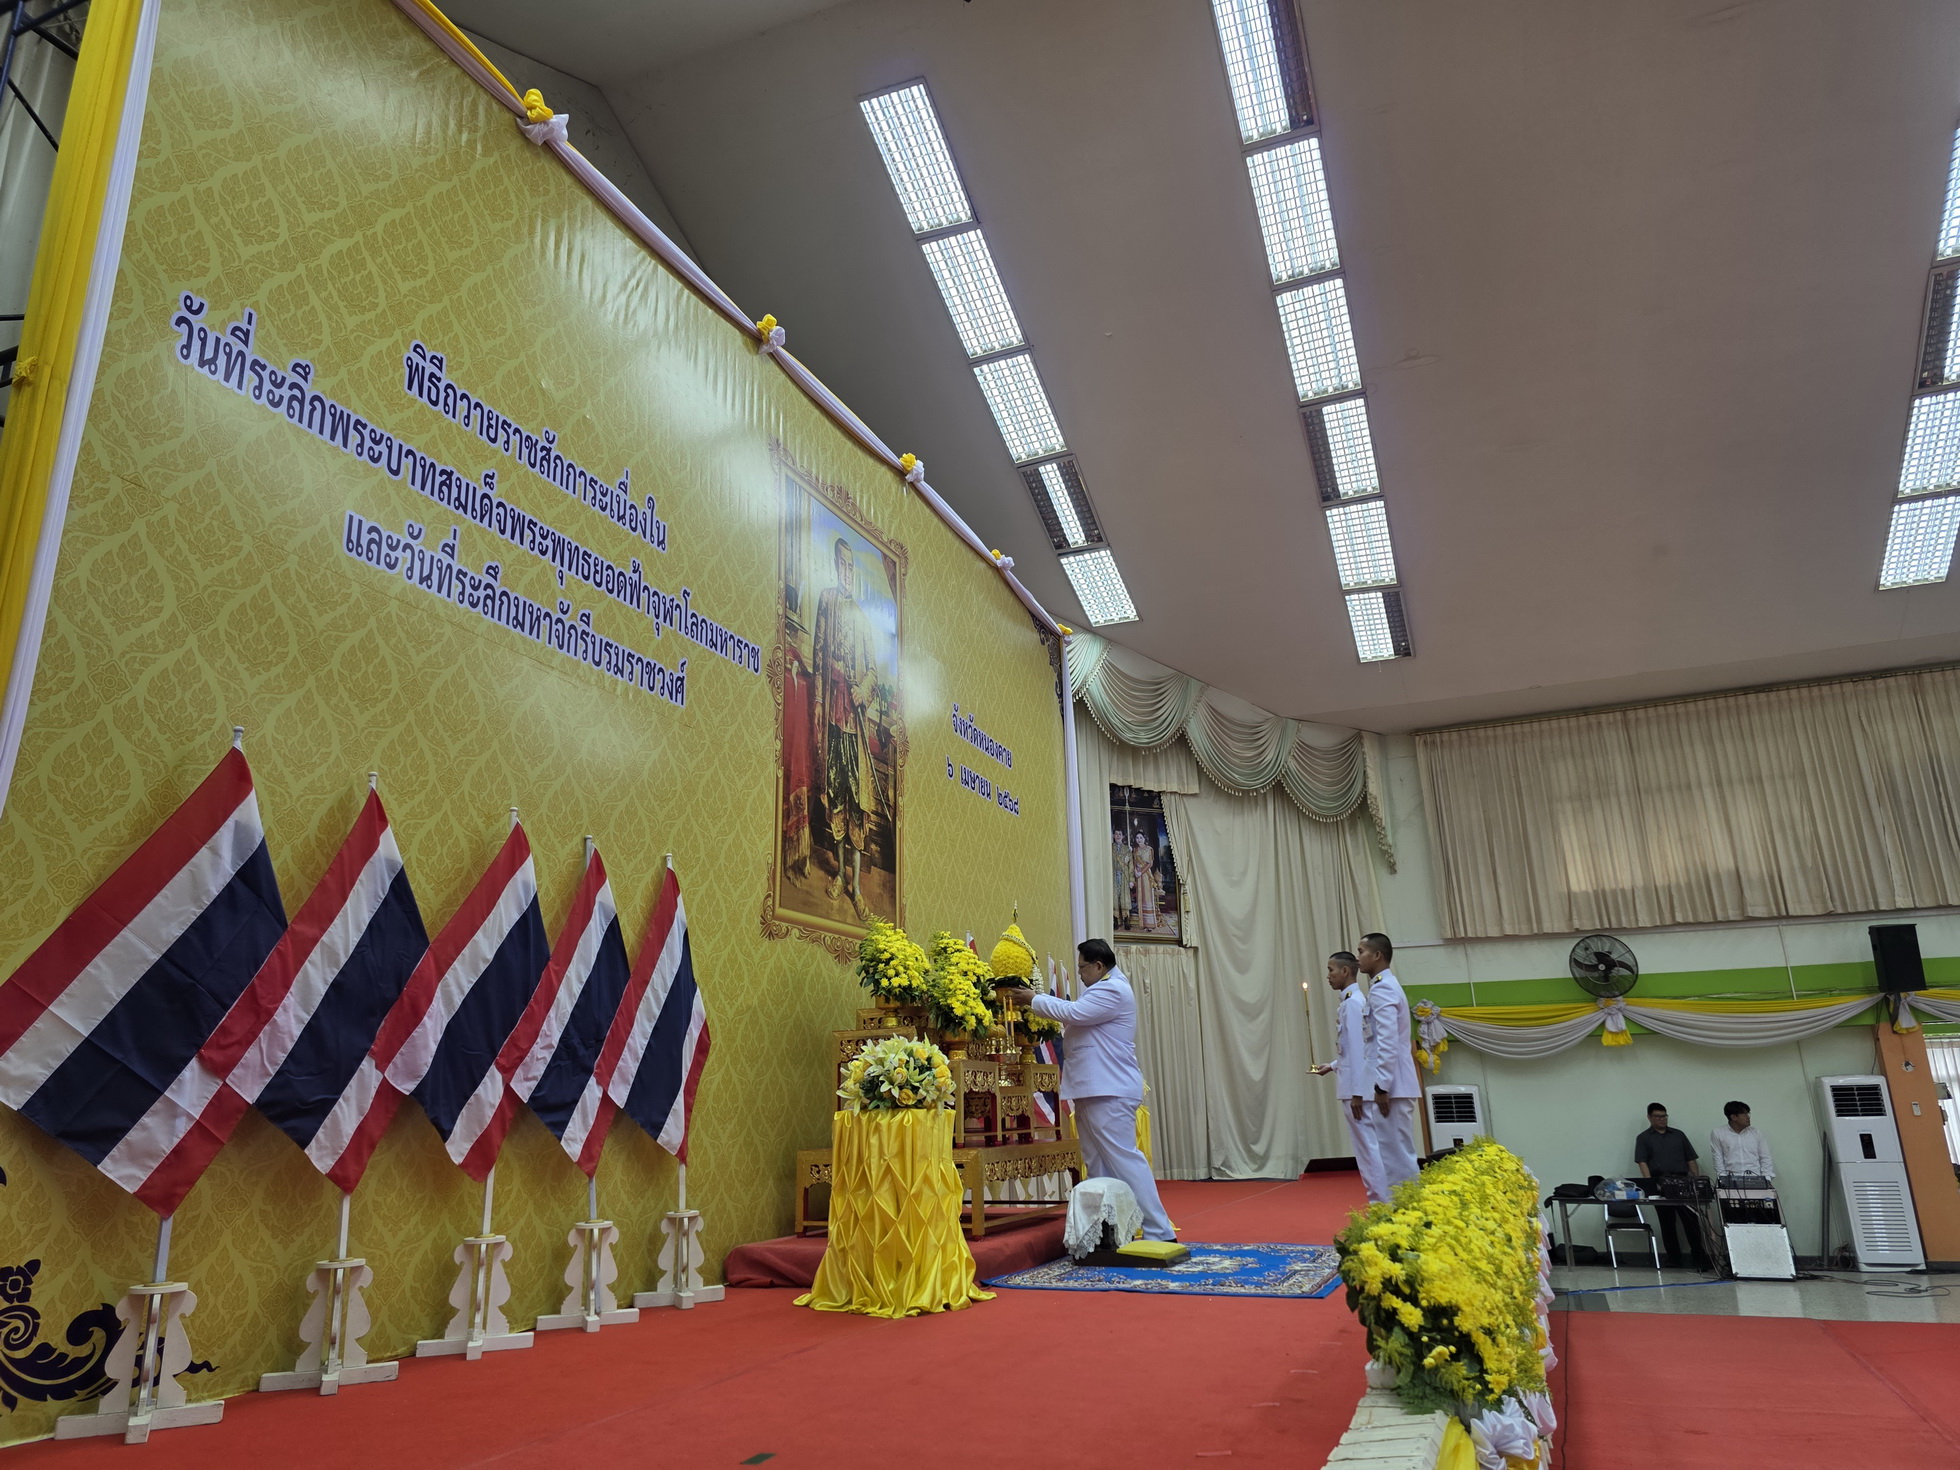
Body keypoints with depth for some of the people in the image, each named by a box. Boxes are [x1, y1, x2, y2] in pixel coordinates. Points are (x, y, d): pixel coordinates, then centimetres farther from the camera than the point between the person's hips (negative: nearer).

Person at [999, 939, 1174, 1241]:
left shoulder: (1113, 990, -13)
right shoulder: (1103, 989, 21)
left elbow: (1073, 1012, -21)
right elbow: (1075, 1017, 24)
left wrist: (1034, 1000, -10)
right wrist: (1034, 1001, 13)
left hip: (1109, 1092, -11)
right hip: (1093, 1091, 11)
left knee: (1124, 1158, -10)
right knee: (1097, 1164, 10)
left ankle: (1159, 1232, -6)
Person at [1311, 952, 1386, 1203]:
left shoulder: (1352, 1003, -15)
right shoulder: (1353, 1001, 13)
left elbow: (1358, 1049, -19)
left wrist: (1356, 1092, -19)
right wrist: (1332, 1066, 20)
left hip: (1356, 1089, -9)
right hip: (1355, 1087, 9)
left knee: (1368, 1148, -4)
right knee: (1367, 1148, 12)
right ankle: (1380, 1203, 18)